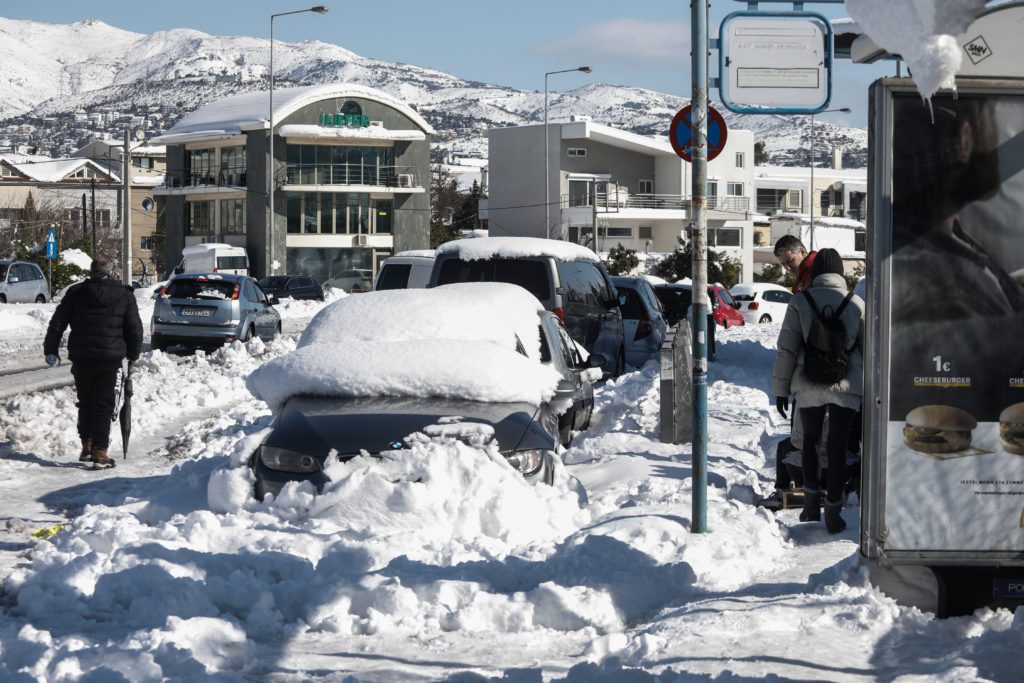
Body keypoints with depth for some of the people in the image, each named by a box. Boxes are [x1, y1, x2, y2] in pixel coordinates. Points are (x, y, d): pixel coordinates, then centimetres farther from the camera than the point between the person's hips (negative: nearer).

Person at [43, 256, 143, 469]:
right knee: (104, 405, 1)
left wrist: (50, 350, 9)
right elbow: (135, 329, 3)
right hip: (110, 357, -2)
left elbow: (57, 323, 2)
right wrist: (133, 353, 18)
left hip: (81, 357, 2)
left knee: (85, 402, 17)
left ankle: (86, 446, 20)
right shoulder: (125, 296, 1)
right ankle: (100, 453, -6)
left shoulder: (76, 293, 3)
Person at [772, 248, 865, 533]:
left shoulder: (801, 302, -4)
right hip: (846, 387, 0)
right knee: (837, 447, 4)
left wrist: (781, 388, 5)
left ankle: (811, 503, 19)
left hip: (809, 386, 0)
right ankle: (833, 512, 4)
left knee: (810, 440, 19)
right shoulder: (857, 304, 0)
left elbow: (787, 348, -3)